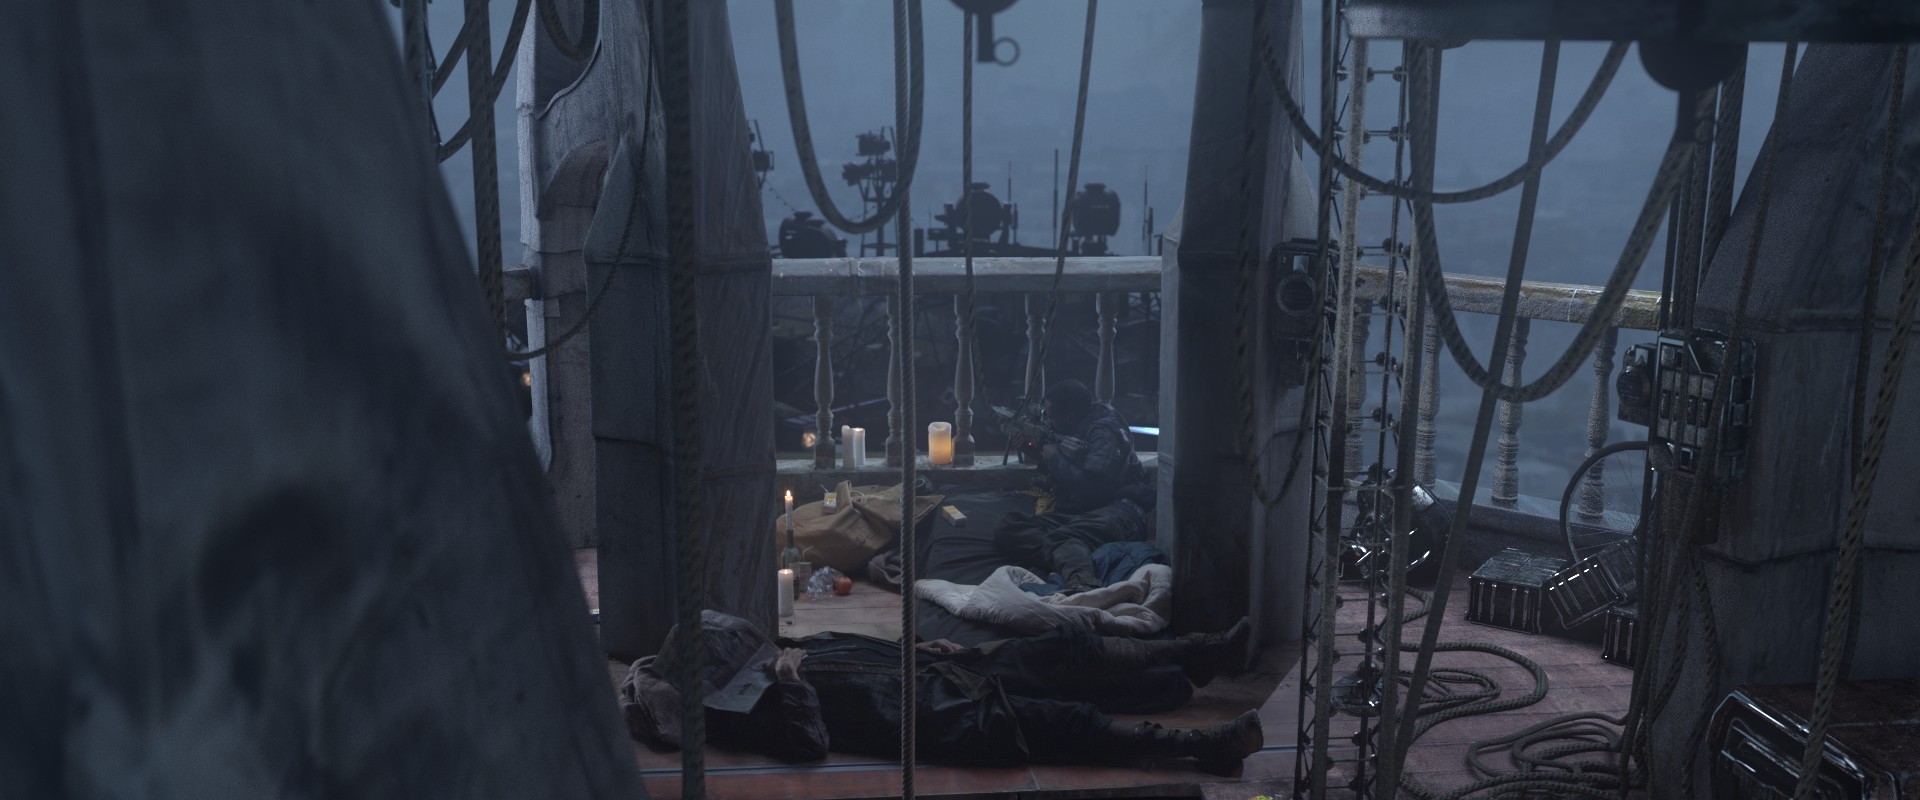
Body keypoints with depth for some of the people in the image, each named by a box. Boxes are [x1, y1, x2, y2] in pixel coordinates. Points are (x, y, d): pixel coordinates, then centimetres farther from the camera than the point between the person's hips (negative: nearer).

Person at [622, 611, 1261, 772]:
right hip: (939, 719, -9)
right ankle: (1202, 744, -18)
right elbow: (809, 743, -24)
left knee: (1067, 652, 3)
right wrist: (789, 680, -19)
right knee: (1067, 720, -19)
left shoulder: (788, 652, 20)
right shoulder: (739, 708, -6)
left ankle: (1199, 653, 13)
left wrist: (930, 649, 15)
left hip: (938, 673, 9)